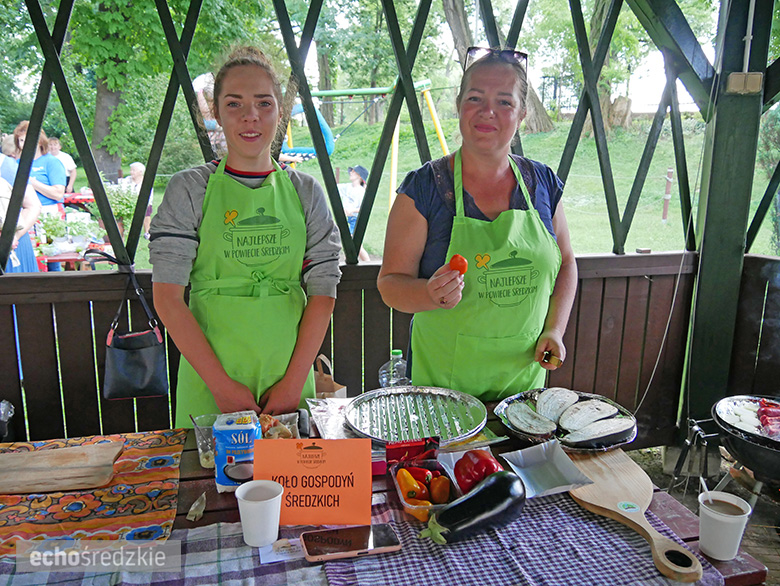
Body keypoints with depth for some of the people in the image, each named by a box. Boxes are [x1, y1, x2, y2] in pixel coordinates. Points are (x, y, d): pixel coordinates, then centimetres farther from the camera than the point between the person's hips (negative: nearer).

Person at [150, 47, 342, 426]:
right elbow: (167, 297, -6)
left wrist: (294, 381, -8)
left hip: (290, 376, 2)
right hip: (210, 382, -1)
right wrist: (220, 383, -12)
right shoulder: (189, 189, -2)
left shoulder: (305, 191, 3)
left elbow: (323, 294, 0)